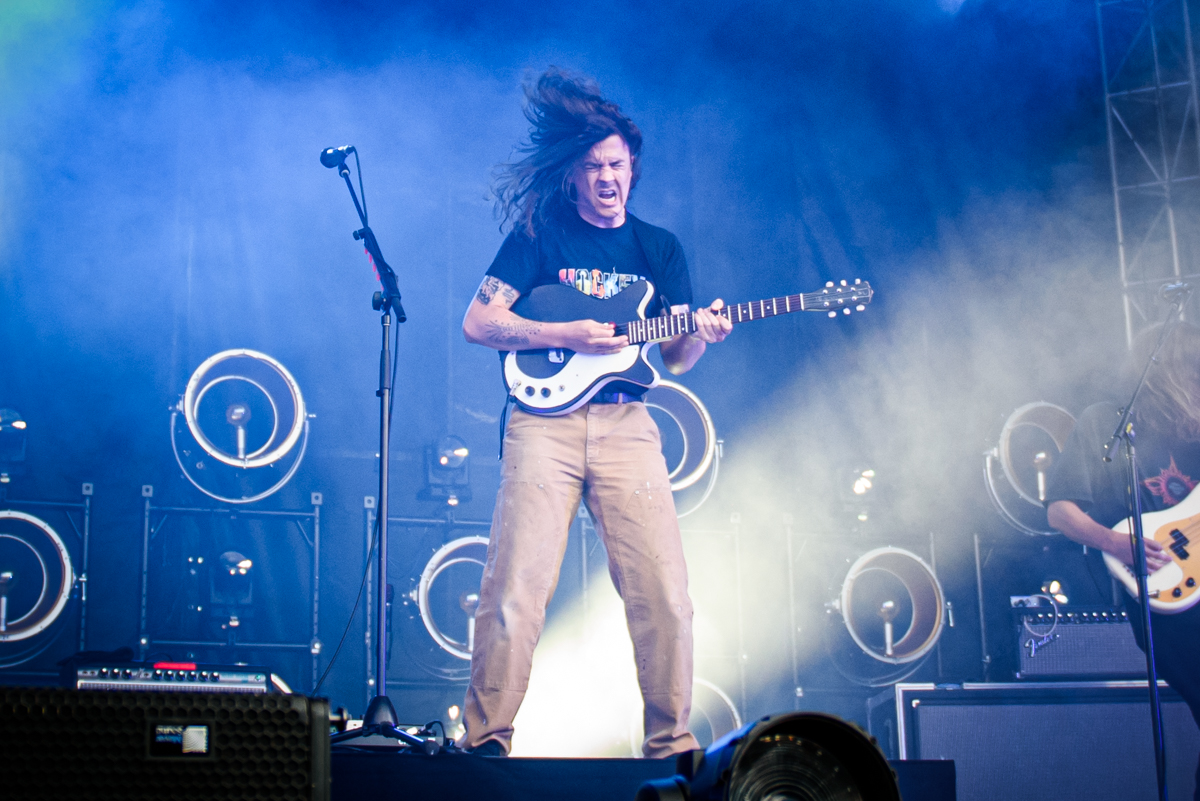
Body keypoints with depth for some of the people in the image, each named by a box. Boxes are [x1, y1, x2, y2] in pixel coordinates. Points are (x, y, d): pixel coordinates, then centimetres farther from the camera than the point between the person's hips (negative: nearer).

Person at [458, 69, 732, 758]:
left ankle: (671, 741, 6)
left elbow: (673, 357, 14)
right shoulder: (539, 235, 8)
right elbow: (478, 322, 1)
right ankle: (487, 738, 1)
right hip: (545, 422, -2)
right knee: (516, 590, -11)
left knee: (665, 595, -6)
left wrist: (699, 335, -10)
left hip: (626, 425, 3)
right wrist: (569, 335, -11)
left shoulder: (660, 248, 17)